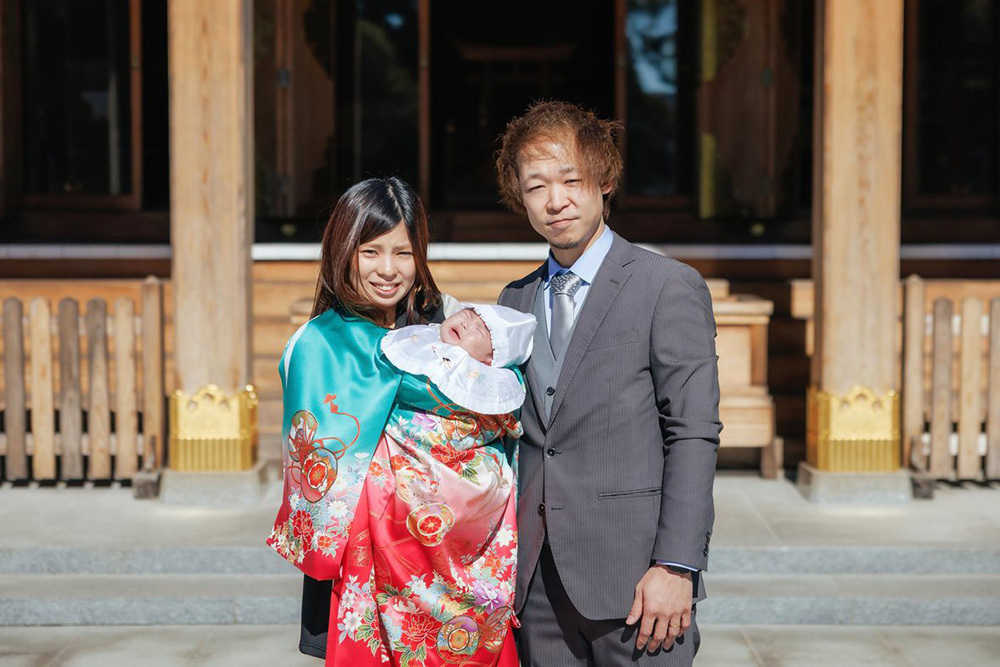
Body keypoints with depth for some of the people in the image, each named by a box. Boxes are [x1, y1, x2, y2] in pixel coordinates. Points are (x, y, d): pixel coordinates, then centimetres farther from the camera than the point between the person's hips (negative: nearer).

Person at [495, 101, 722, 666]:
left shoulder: (669, 285, -3)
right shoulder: (516, 301, 14)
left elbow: (693, 434, -8)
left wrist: (675, 566, -15)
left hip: (632, 577, -5)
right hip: (535, 579, 5)